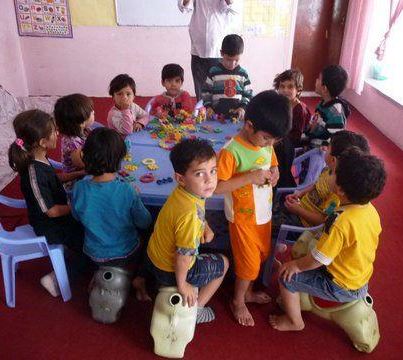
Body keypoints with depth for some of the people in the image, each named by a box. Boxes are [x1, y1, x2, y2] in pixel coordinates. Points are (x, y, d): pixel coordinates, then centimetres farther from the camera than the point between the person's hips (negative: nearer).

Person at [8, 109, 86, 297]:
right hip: (49, 227, -8)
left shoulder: (39, 159, -8)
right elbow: (51, 211, -27)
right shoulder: (34, 173, -34)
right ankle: (55, 280, 8)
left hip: (57, 218, 8)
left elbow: (52, 179, 12)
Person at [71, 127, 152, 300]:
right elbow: (144, 223, -14)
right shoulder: (127, 192, -30)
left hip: (94, 254, 4)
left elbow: (77, 216, -2)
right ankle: (140, 280, 19)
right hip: (126, 254, -3)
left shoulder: (79, 188, -22)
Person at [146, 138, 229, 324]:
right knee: (223, 263, 13)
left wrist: (205, 228, 1)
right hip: (170, 271, -7)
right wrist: (182, 285, -16)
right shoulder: (190, 214, -39)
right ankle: (195, 310, 25)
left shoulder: (184, 191, -12)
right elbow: (183, 256, -30)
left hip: (154, 256, 7)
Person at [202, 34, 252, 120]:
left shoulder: (243, 73, 6)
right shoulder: (213, 72, 1)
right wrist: (208, 106, -5)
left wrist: (243, 107, -4)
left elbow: (248, 94, 11)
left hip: (237, 115, 1)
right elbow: (206, 92, 7)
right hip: (217, 115, -1)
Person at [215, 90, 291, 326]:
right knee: (249, 262, 7)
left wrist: (274, 174, -10)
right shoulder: (231, 152, -26)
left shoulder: (267, 144, -4)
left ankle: (247, 291, 46)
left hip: (264, 213, 7)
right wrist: (249, 177, -32)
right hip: (243, 217, -7)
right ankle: (238, 301, 33)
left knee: (261, 256, 22)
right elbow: (218, 187, -27)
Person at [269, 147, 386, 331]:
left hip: (341, 288, -8)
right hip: (361, 281, 8)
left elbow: (317, 260, -26)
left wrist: (296, 265, -7)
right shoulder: (371, 210, -10)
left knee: (287, 278, 1)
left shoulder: (341, 222, -35)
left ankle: (295, 322, 22)